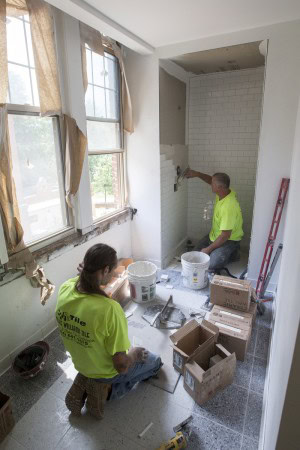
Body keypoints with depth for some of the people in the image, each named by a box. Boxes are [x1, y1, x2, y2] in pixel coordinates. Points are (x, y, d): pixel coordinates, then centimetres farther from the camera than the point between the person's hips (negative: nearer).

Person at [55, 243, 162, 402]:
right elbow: (121, 366, -29)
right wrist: (133, 354, -8)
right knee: (155, 361, 20)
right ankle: (112, 389, 12)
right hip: (106, 372, -6)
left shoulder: (65, 289, -23)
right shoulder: (110, 309, -41)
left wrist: (85, 273, -17)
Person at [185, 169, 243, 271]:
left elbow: (225, 235, -32)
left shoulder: (228, 207, -38)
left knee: (210, 265, -20)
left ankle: (232, 252, 4)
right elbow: (211, 180, 11)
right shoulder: (224, 191, -12)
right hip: (215, 234, 9)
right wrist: (196, 174, -2)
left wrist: (208, 249, -23)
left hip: (228, 239, -9)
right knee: (200, 246, 20)